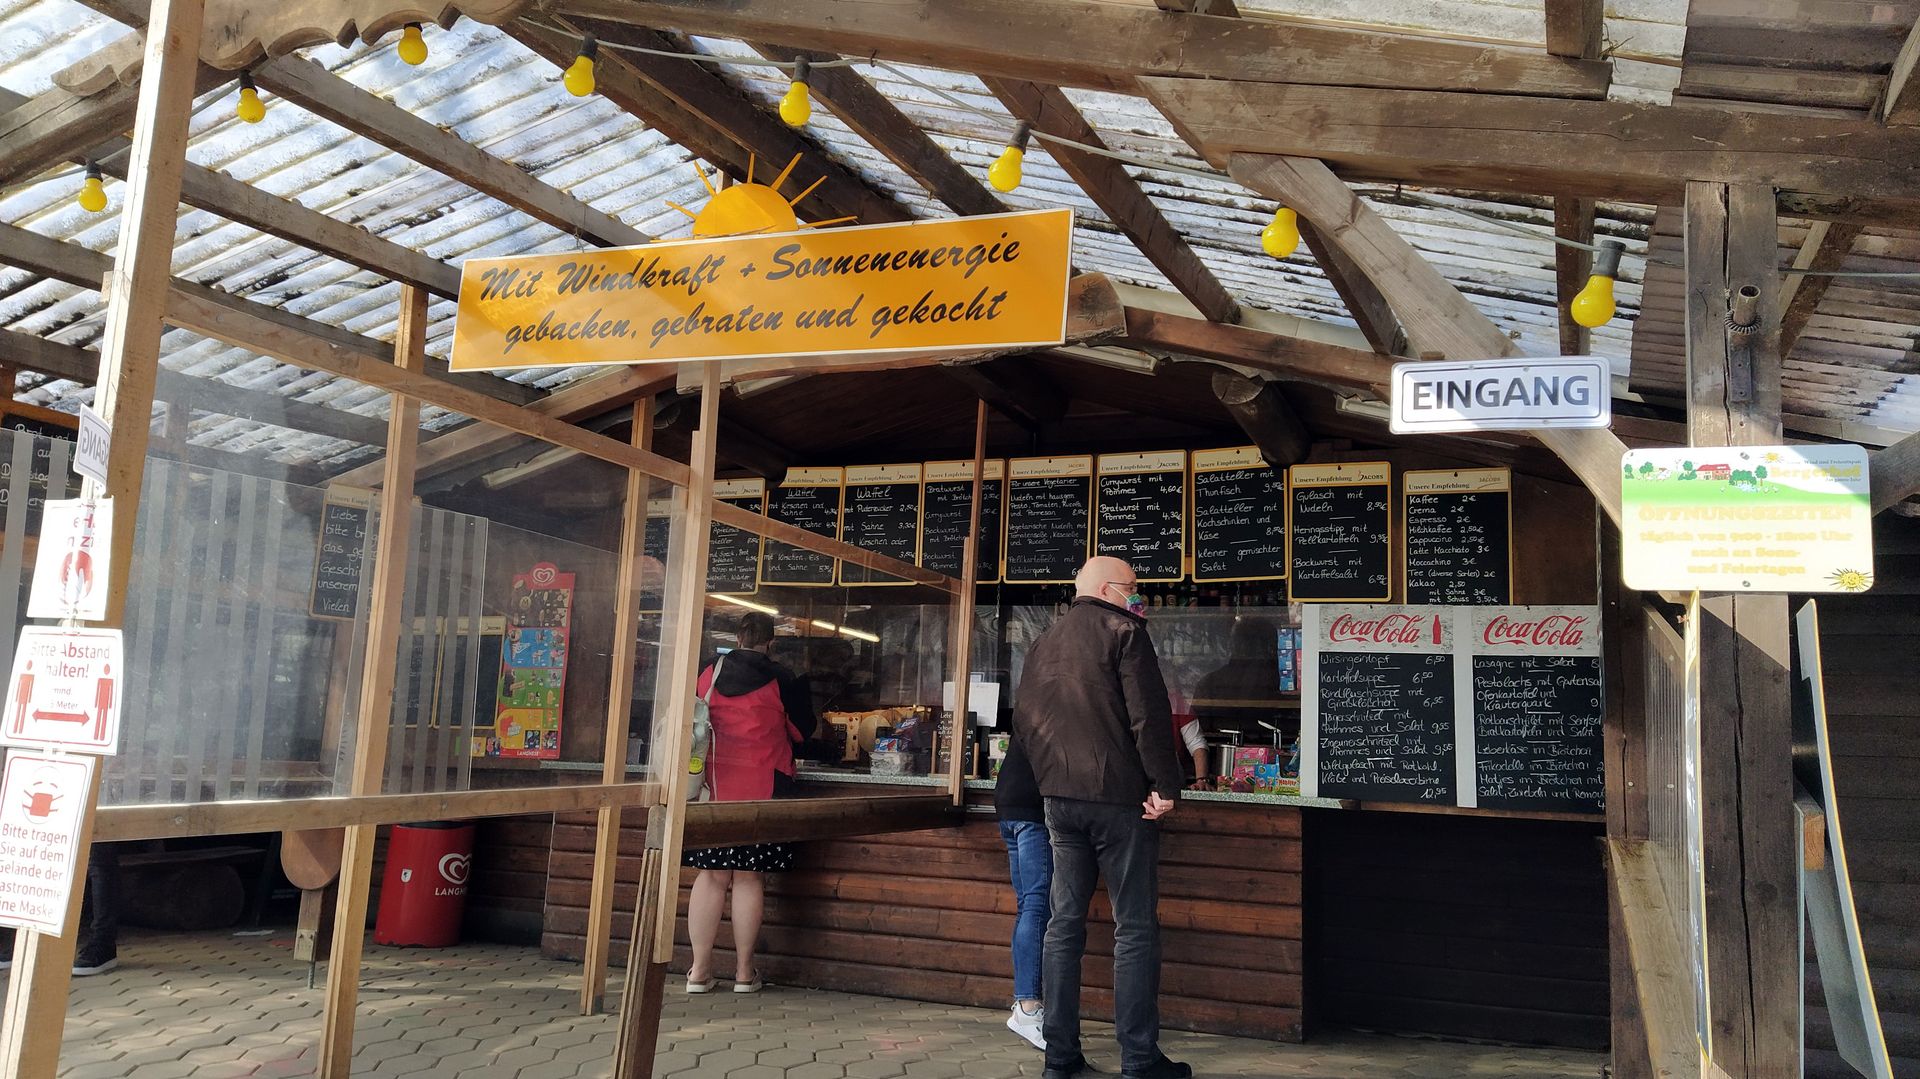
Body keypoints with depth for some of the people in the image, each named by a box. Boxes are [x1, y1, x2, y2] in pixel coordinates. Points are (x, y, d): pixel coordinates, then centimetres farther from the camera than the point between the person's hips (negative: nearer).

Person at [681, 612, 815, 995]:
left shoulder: (711, 673, 3)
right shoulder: (782, 681, -2)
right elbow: (801, 731, 7)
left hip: (714, 784, 2)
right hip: (762, 787, -2)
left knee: (711, 876, 6)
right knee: (749, 878, 3)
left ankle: (700, 970, 9)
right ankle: (744, 972, 9)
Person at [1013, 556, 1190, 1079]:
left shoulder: (1044, 642, 14)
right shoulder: (1123, 631, -7)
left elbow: (1023, 721, 17)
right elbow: (1149, 715, -15)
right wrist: (1166, 785, -12)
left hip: (1059, 799, 6)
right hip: (1119, 797, -6)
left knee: (1064, 923, 10)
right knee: (1135, 928, 0)